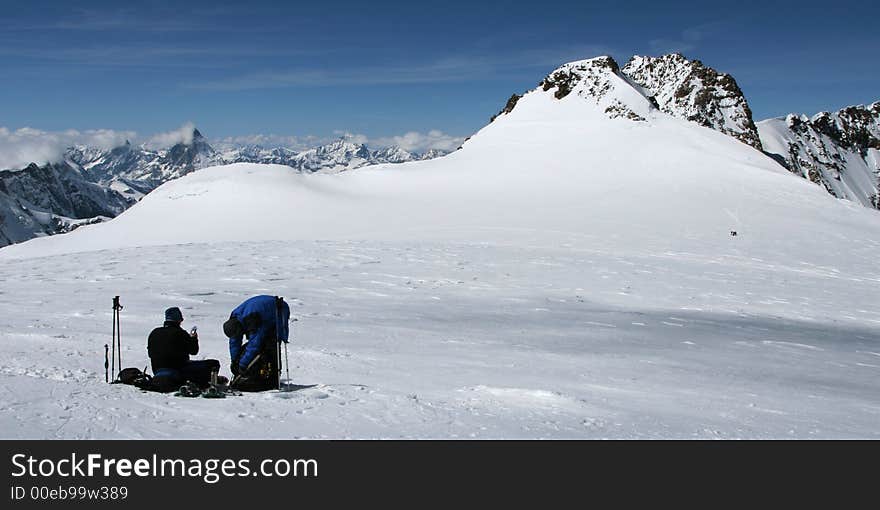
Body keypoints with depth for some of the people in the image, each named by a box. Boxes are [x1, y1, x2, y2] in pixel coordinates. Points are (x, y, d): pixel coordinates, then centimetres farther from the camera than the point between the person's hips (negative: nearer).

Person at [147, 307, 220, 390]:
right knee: (214, 364, -9)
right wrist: (194, 338, 15)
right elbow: (193, 351, -4)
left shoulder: (154, 333, 6)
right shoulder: (180, 333, -13)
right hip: (178, 369, -7)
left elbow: (150, 353, 17)